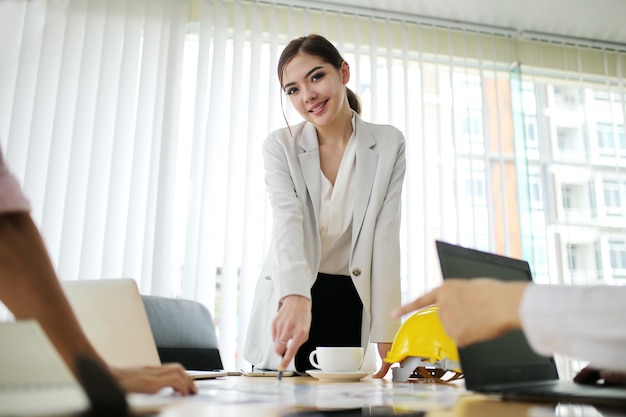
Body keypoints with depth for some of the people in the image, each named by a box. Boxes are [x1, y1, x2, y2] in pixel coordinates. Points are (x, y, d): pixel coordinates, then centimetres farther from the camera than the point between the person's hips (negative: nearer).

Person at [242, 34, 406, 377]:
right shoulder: (280, 146, -5)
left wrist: (386, 334, -16)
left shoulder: (389, 144, -4)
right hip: (287, 300, 0)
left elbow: (385, 236, -9)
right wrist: (295, 297, -41)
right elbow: (287, 221, -21)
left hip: (353, 306, 1)